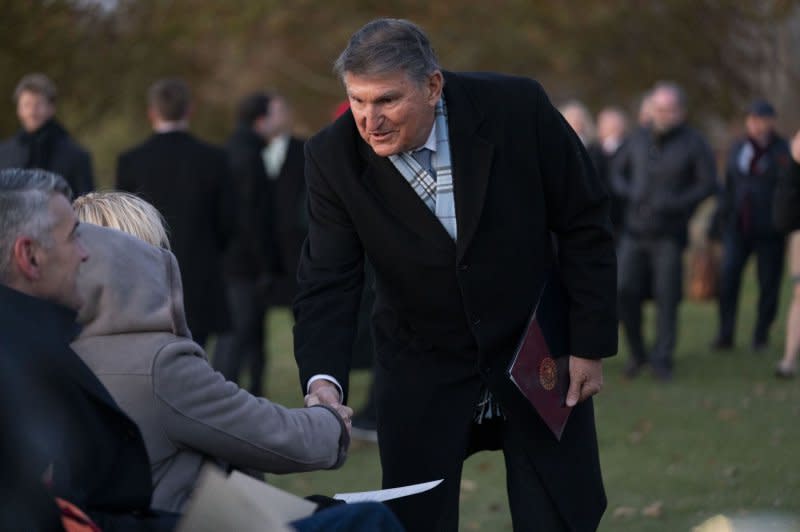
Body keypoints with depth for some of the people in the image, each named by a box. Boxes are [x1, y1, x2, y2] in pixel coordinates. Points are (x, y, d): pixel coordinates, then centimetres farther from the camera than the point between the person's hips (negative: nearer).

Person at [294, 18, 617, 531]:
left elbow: (584, 224, -9)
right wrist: (323, 382, -31)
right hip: (423, 369, 1)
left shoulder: (517, 108, -18)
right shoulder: (335, 156, -15)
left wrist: (591, 344, -8)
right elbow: (329, 284, -15)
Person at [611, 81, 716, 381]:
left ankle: (662, 360, 7)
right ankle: (637, 353, 14)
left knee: (667, 297, -4)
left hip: (670, 234, -3)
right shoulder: (639, 139, 4)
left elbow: (708, 184, -8)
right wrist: (627, 192, -6)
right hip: (635, 231, 3)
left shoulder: (693, 144, -8)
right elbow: (617, 171, 15)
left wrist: (675, 204, -19)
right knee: (626, 293, -4)